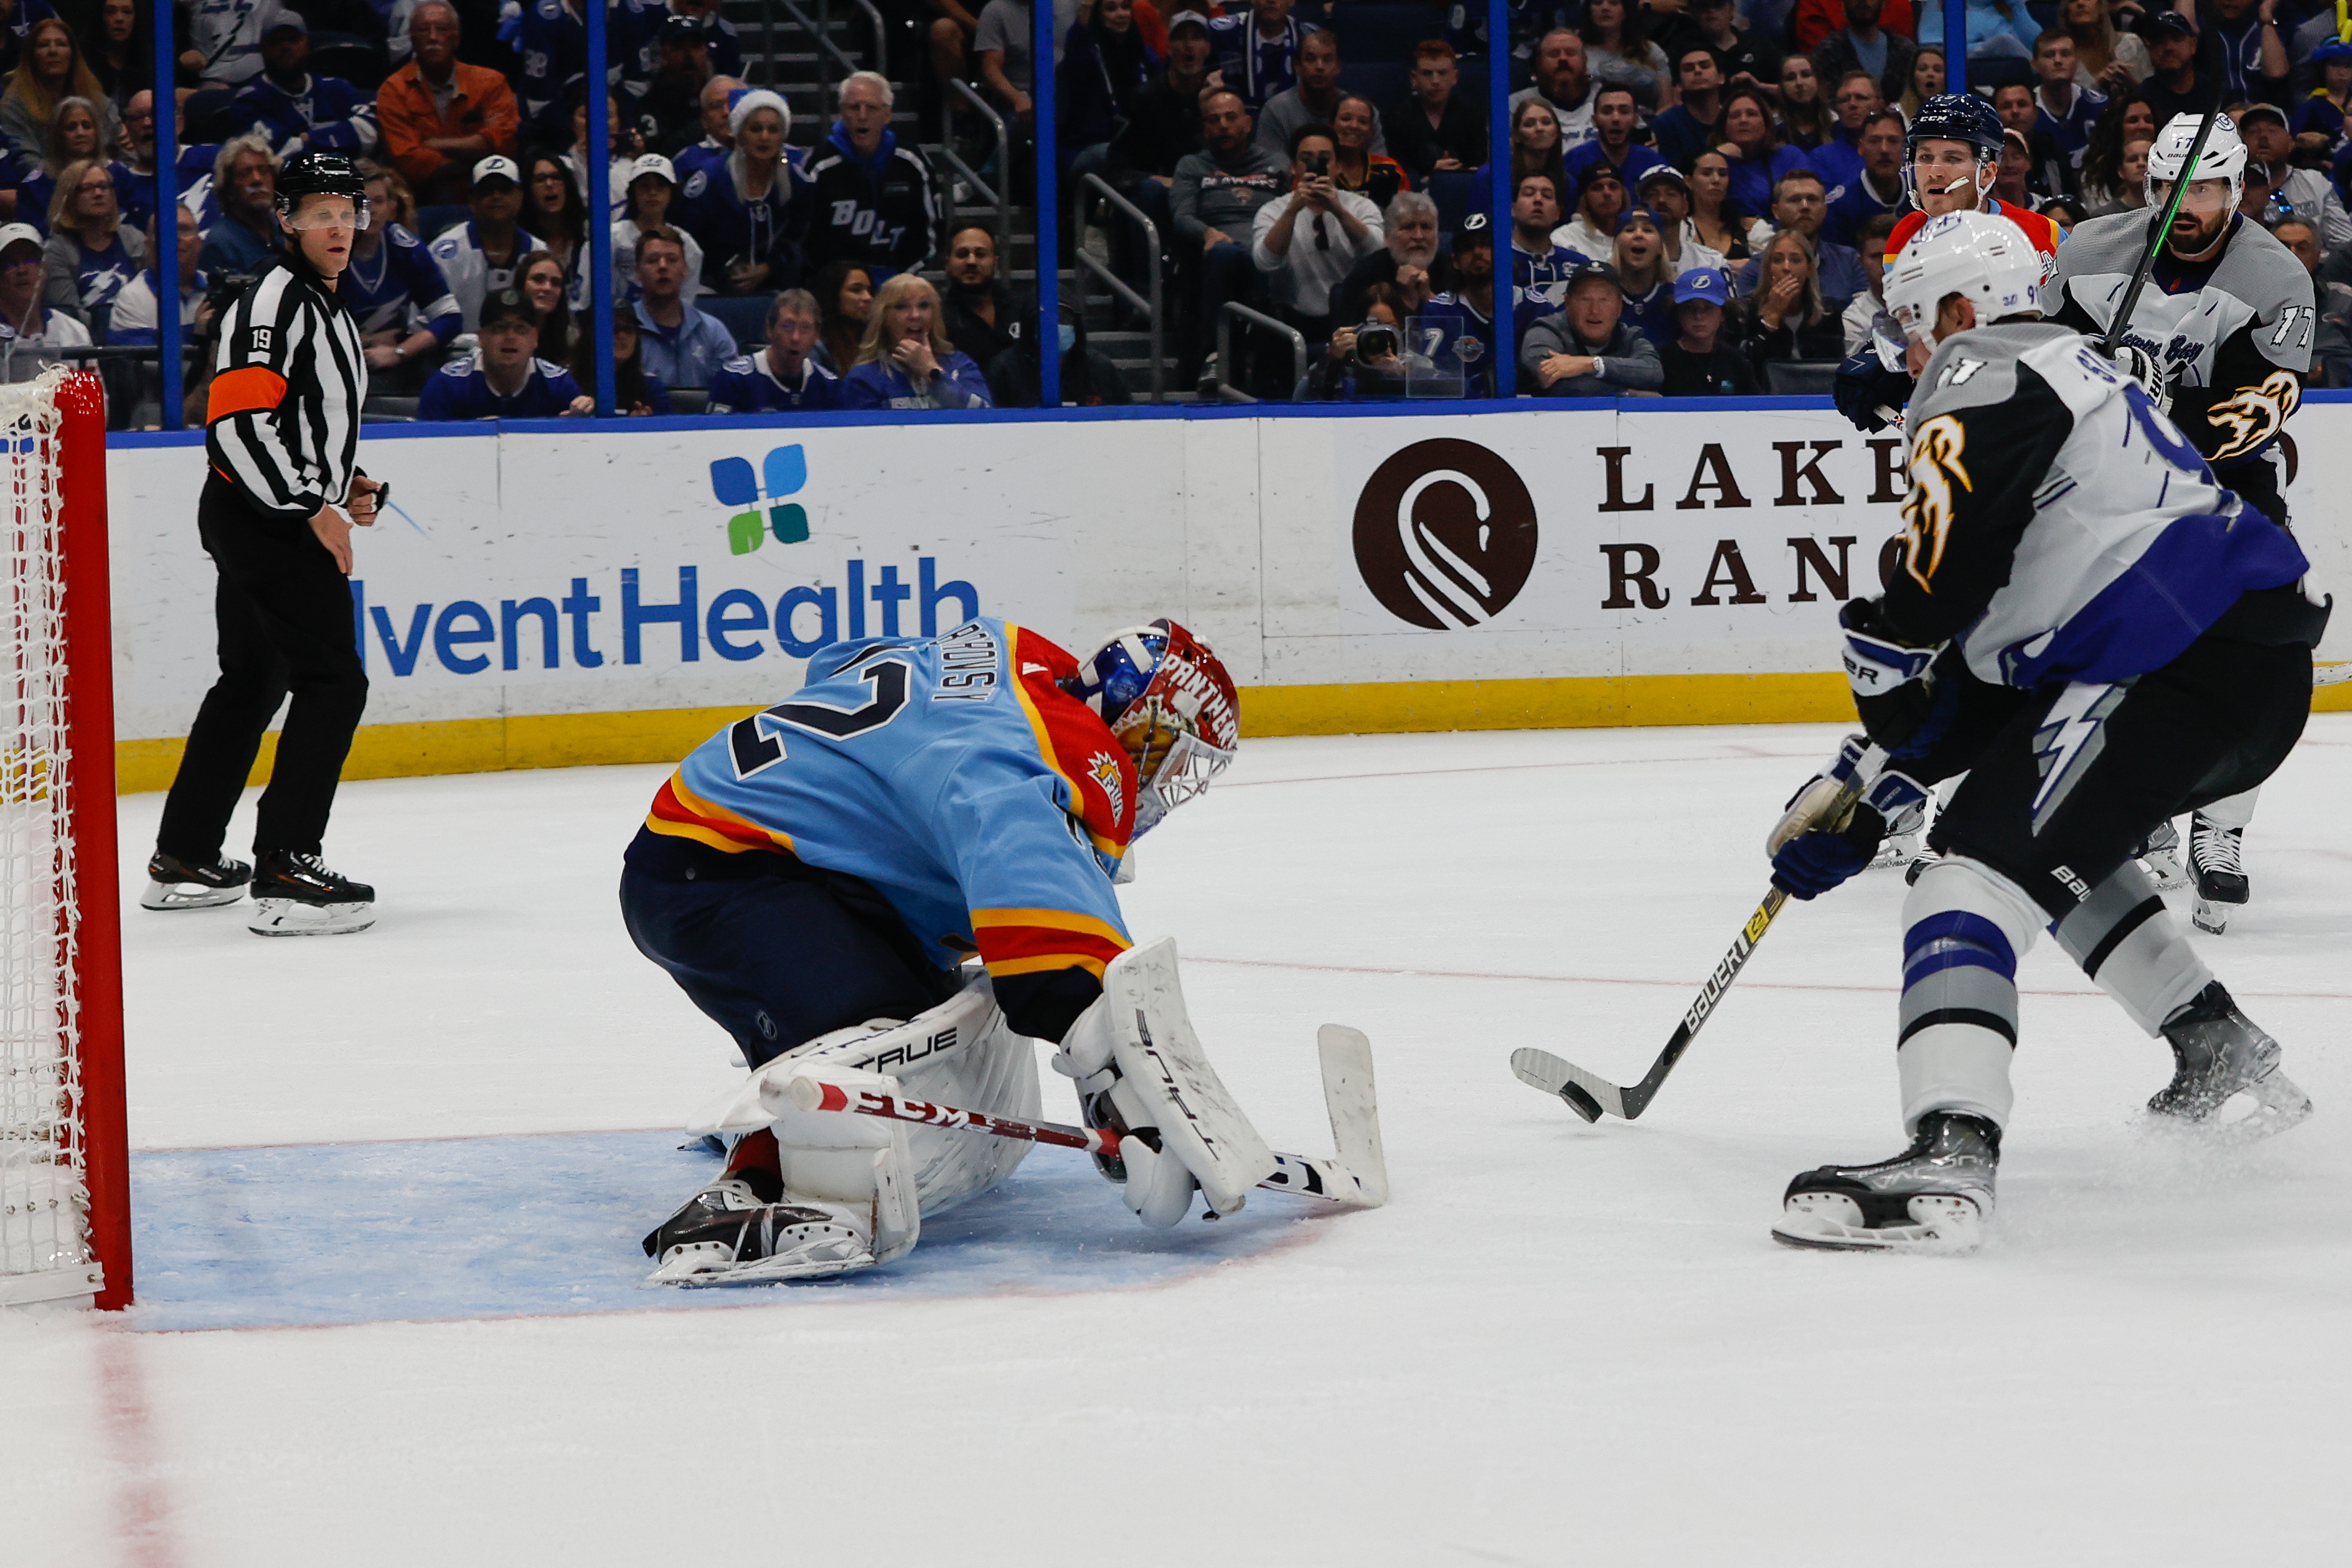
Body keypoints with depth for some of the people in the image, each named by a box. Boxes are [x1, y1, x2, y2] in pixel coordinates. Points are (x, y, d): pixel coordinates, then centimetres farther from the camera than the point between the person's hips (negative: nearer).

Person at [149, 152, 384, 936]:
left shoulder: (323, 305, 18)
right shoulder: (275, 301, -15)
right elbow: (239, 422, -24)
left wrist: (342, 483, 14)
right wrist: (315, 507, -21)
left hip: (278, 520, 11)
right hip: (264, 520, -11)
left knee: (251, 683, 18)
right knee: (333, 683, -14)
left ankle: (183, 859, 26)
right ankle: (284, 873, -17)